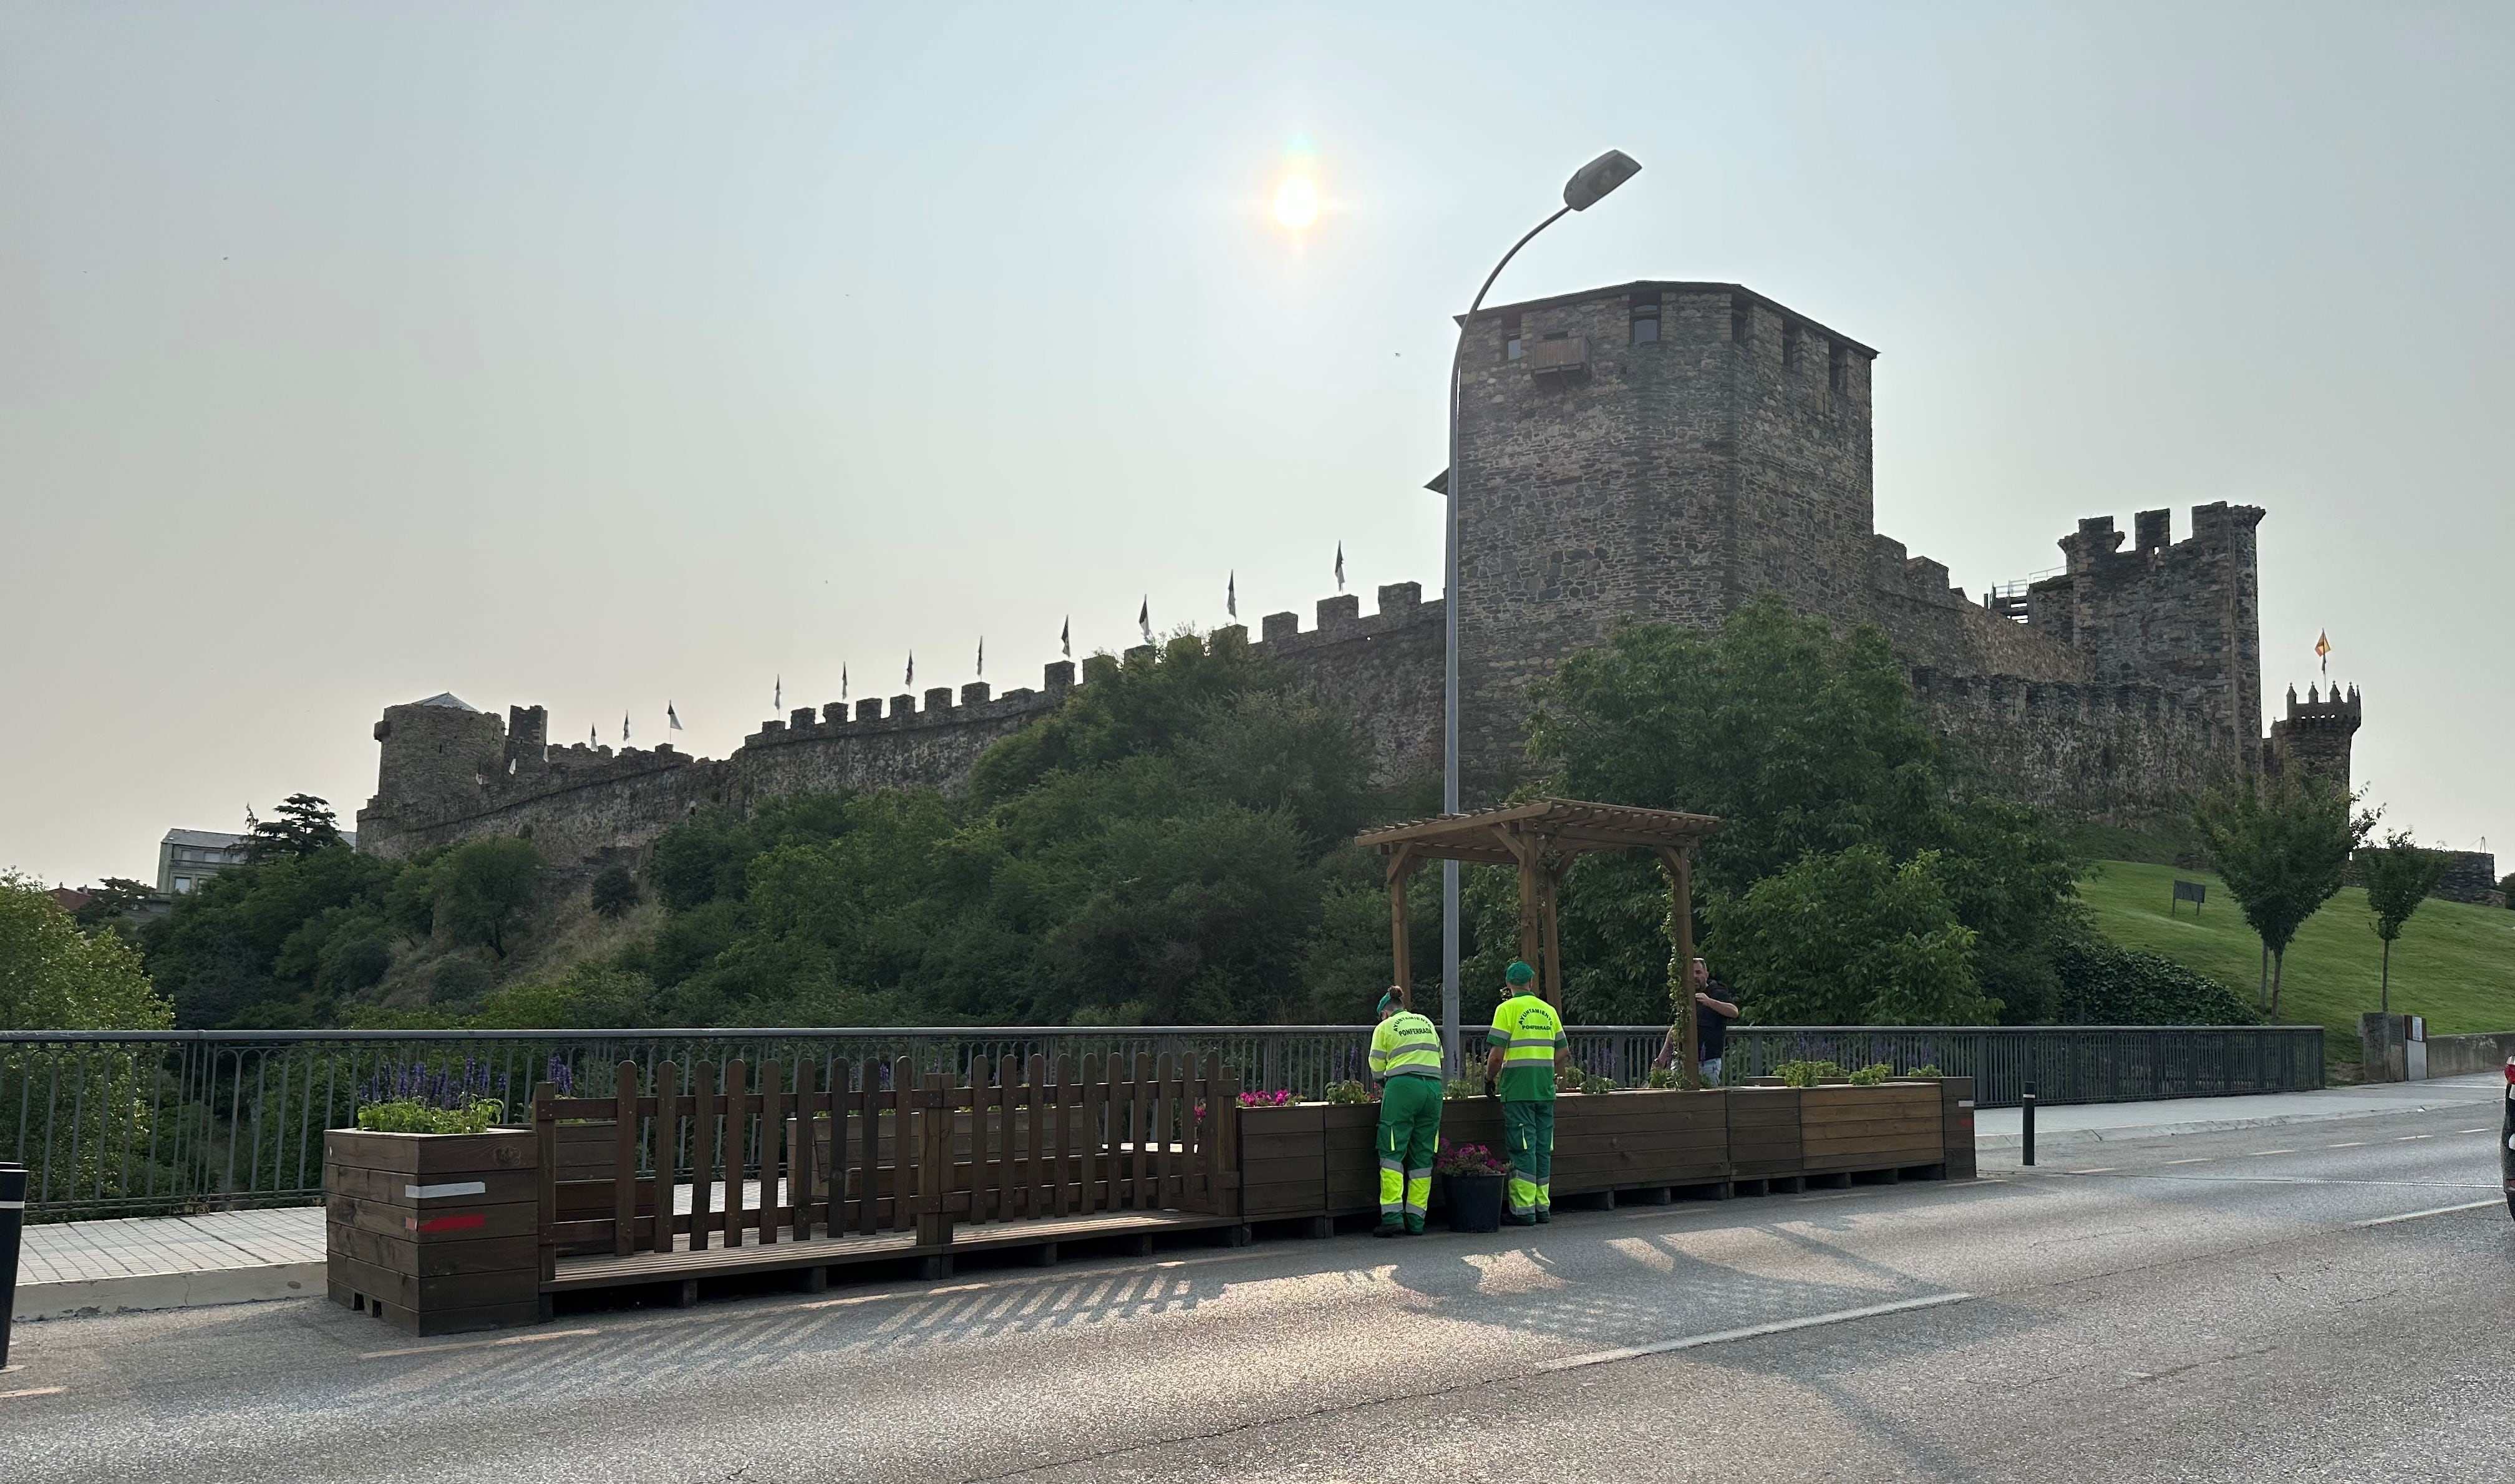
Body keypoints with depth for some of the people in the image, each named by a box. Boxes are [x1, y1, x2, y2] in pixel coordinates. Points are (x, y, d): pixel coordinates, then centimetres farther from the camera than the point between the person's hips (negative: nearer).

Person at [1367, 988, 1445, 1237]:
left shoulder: (1385, 1027, 8)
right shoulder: (1426, 1023, 21)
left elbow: (1377, 1069, 10)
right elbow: (1439, 1058, 20)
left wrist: (1384, 1090, 27)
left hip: (1403, 1087, -4)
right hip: (1433, 1088, 5)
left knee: (1392, 1153, -2)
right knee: (1423, 1156, 7)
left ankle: (1392, 1216, -12)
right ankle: (1416, 1221, 6)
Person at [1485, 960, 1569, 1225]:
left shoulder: (1508, 1009, -5)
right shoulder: (1548, 1011, 11)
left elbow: (1496, 1054, -10)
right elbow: (1564, 1053, 13)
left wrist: (1490, 1078, 6)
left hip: (1518, 1091, -5)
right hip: (1545, 1091, 5)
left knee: (1523, 1149, -4)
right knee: (1543, 1148, 10)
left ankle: (1523, 1209, -3)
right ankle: (1542, 1207, 14)